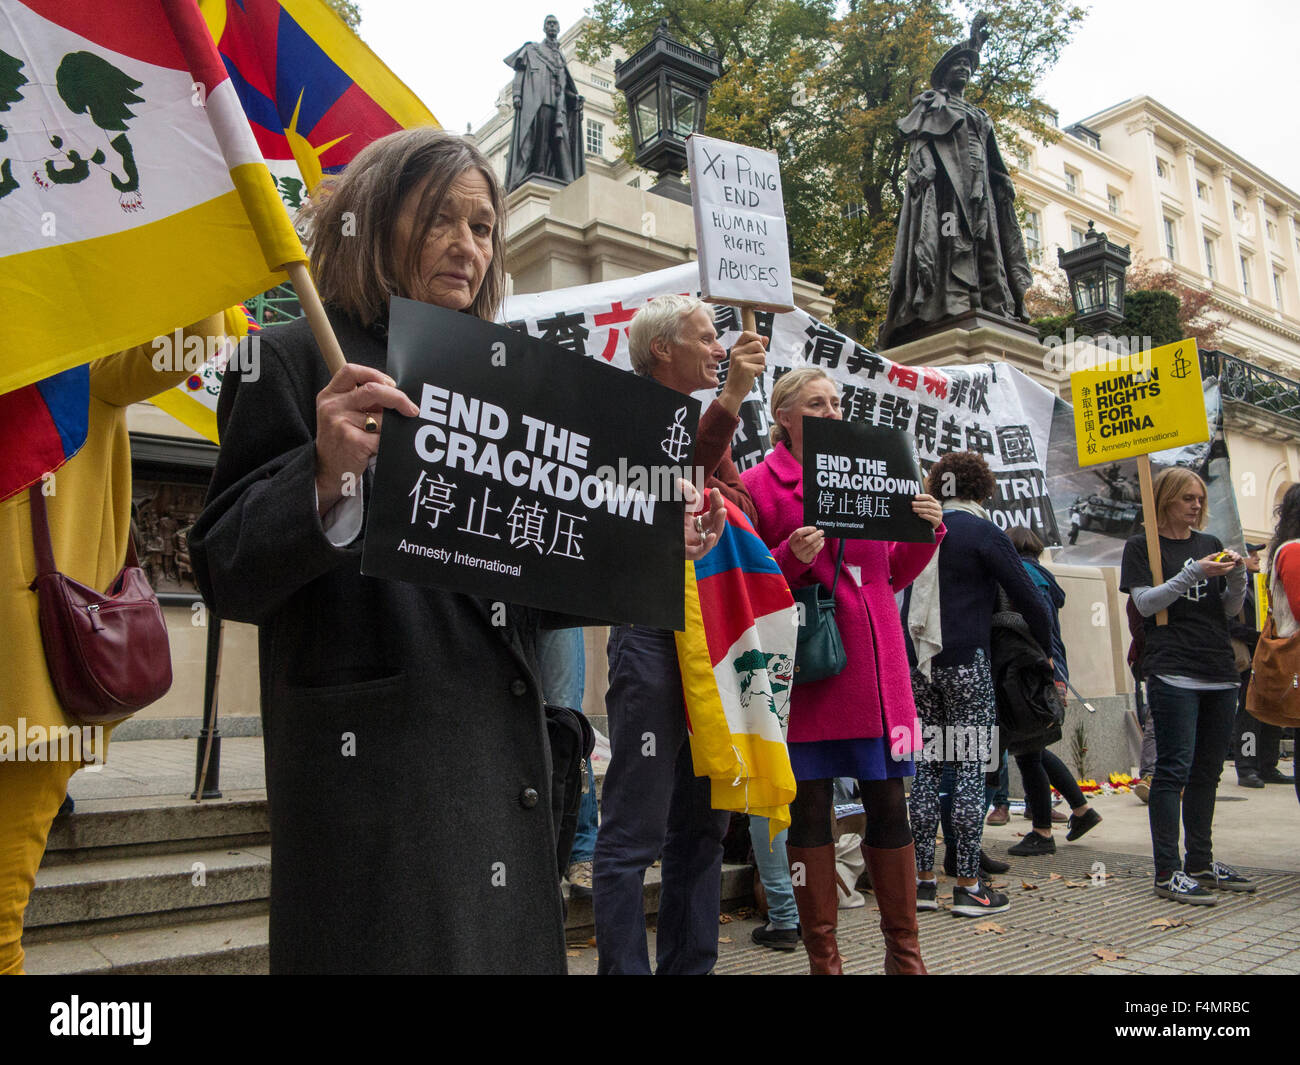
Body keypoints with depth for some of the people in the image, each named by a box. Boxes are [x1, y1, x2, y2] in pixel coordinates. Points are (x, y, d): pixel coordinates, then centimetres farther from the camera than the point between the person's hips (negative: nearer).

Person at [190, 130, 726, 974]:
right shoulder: (295, 361, -2)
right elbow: (227, 578, -9)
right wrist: (327, 481, -26)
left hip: (503, 768, 6)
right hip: (375, 768, -6)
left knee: (510, 946, 13)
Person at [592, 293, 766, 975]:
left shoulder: (707, 423, 22)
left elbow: (745, 511, 18)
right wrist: (730, 403, -22)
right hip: (653, 633, -8)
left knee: (703, 827, 13)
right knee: (636, 831, -4)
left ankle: (690, 964, 25)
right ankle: (623, 967, 6)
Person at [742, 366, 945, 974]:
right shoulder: (758, 484, 1)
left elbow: (892, 575, 18)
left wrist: (927, 530, 2)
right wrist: (792, 558, -17)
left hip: (874, 667, 4)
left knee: (888, 805, 7)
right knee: (809, 810, 3)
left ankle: (904, 951, 24)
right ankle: (822, 956, 19)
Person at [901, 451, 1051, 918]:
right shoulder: (984, 533, -4)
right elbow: (1028, 598, -4)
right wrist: (1047, 649, 9)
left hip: (916, 662, 5)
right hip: (965, 661, -5)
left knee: (926, 767, 7)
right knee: (971, 767, 0)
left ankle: (924, 879, 11)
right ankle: (969, 886, 3)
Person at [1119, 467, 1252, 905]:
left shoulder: (1210, 544, 16)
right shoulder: (1142, 546, 2)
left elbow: (1230, 610, 16)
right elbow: (1145, 602, -9)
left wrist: (1236, 576, -4)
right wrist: (1195, 573, -18)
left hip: (1220, 673, 6)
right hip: (1172, 674, -6)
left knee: (1207, 772, 10)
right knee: (1174, 770, -8)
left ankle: (1200, 863, 21)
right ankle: (1167, 873, -5)